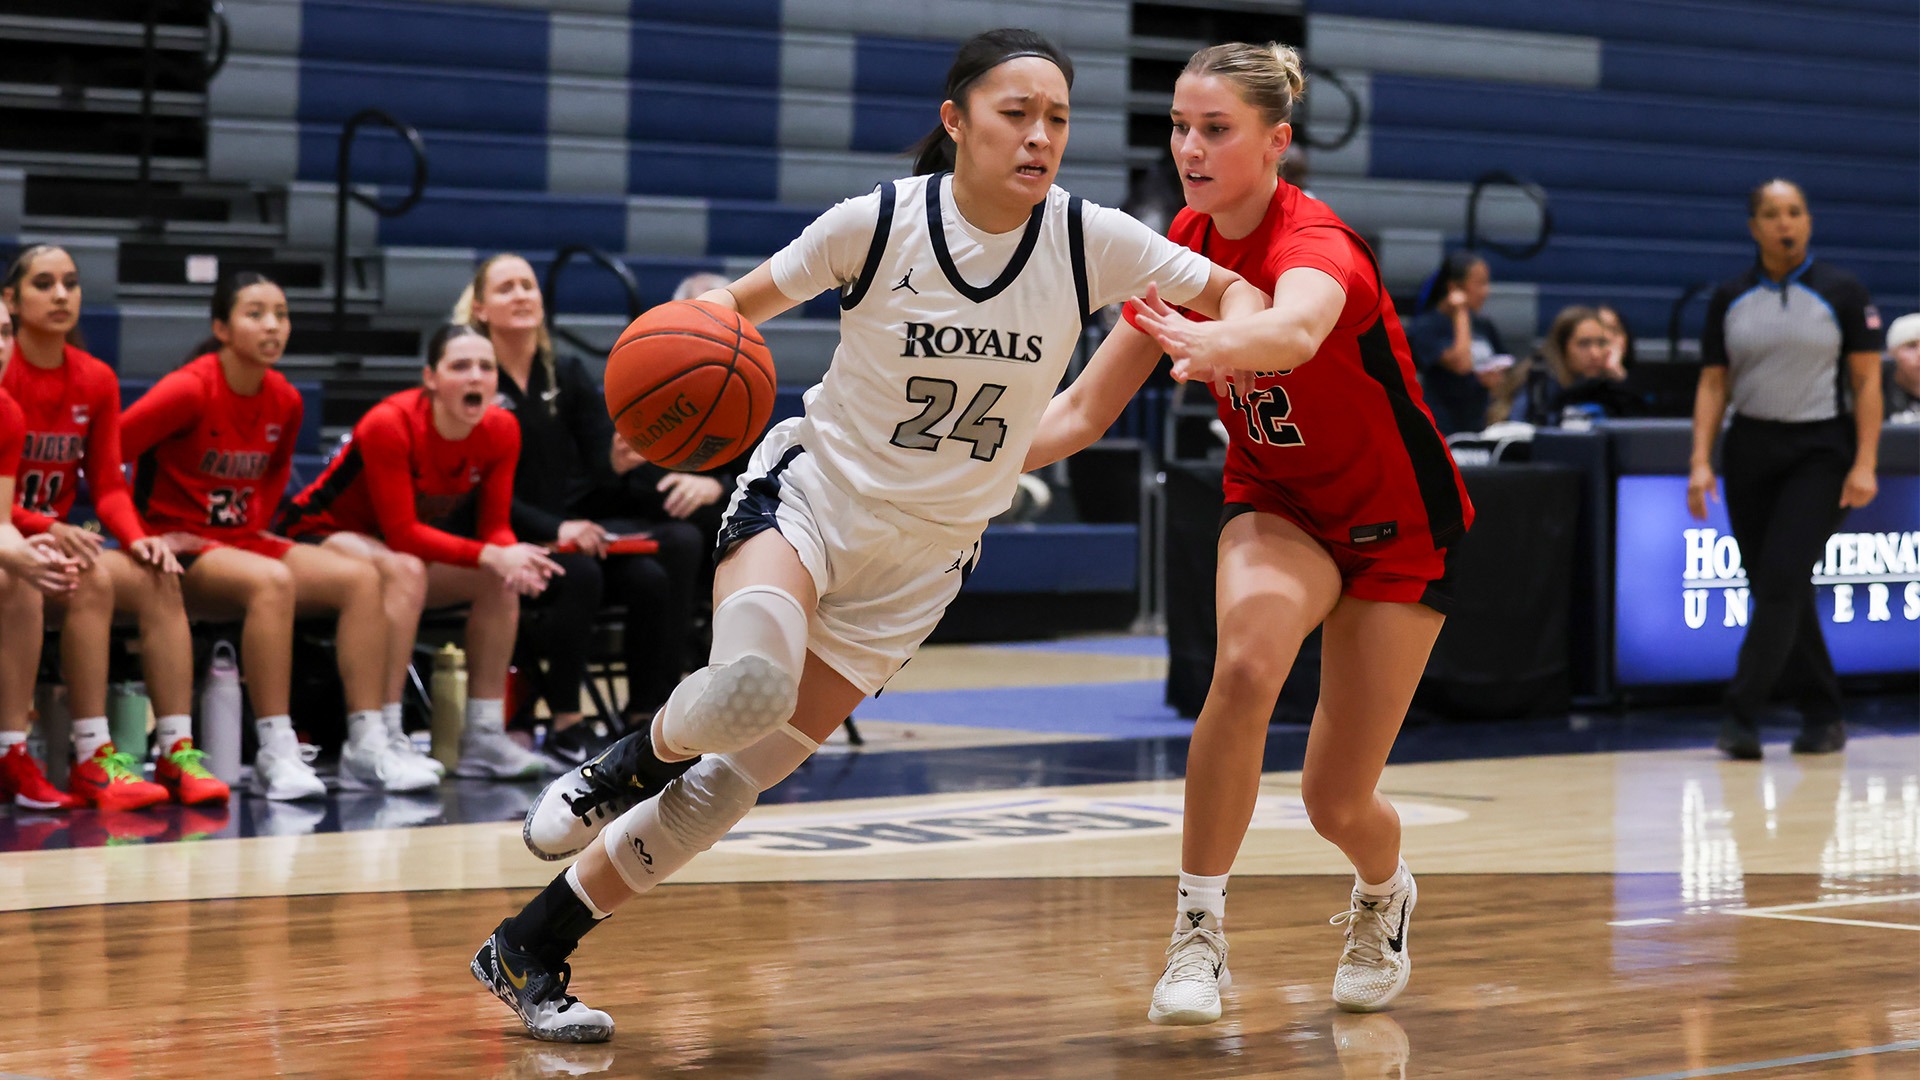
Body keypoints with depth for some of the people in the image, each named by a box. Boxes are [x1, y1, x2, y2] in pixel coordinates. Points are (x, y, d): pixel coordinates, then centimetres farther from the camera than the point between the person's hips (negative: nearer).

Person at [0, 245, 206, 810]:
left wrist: (137, 537, -12)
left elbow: (108, 484, 8)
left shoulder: (96, 380, 7)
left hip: (58, 542, 6)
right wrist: (46, 529, -26)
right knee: (93, 580, -31)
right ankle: (93, 758, -33)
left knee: (157, 580, -19)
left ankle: (177, 752, -24)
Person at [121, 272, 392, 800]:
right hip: (179, 548, -7)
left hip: (241, 542, 7)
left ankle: (368, 745, -19)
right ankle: (275, 752, -37)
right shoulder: (190, 390, -15)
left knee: (361, 577, -13)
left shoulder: (284, 401, 6)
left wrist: (256, 524, 6)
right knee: (272, 581, -36)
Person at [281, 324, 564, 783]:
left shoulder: (500, 431, -11)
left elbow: (494, 528, -7)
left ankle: (484, 736, -9)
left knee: (502, 580, -14)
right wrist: (489, 556, -38)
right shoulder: (390, 425, -29)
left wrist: (512, 558, -31)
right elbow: (401, 533, -30)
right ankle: (374, 742, -39)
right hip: (322, 535, -7)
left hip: (400, 548, 7)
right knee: (404, 570, -36)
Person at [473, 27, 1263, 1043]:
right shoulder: (878, 222, -16)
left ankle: (529, 952, 14)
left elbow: (1233, 291, -2)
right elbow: (749, 296, -2)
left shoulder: (1088, 241, -11)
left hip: (921, 558, 3)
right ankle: (638, 756, 3)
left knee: (739, 779, 1)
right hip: (812, 489, -3)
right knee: (749, 685, -34)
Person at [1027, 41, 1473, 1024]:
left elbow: (1295, 330, -55)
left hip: (1395, 525, -4)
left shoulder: (1316, 246, -29)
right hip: (1276, 507, 4)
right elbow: (1087, 409, -6)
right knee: (1245, 663, -32)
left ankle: (1383, 895, 35)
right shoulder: (1187, 246, -10)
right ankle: (1198, 928, -20)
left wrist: (1211, 343, -76)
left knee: (1337, 802, -3)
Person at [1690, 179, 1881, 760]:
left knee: (1782, 578, -16)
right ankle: (1823, 715, 19)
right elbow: (1712, 384, 6)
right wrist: (1701, 462, -4)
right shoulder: (1729, 299, 6)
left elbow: (1867, 381, -2)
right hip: (1751, 450, 4)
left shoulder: (1842, 292, -2)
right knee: (1772, 587, 6)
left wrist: (1865, 463, -11)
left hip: (1821, 451, -4)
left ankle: (1743, 715, -17)